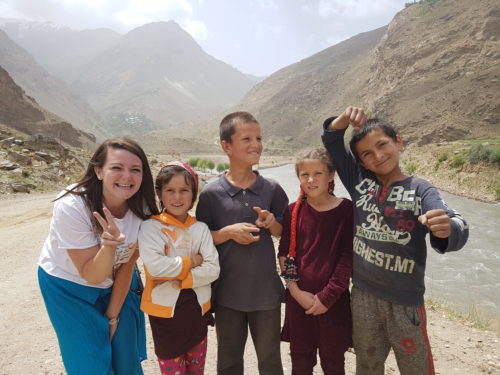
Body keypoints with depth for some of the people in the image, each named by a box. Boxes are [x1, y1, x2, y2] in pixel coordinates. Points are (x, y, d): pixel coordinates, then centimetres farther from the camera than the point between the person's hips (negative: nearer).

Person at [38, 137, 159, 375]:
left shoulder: (142, 208, -20)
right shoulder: (71, 207, -30)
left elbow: (127, 265, -9)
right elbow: (91, 275, -26)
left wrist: (113, 315, -2)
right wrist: (109, 246, -46)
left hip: (117, 283, 3)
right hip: (69, 288, -3)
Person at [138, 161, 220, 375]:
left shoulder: (200, 228, 0)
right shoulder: (151, 227, -10)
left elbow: (213, 269, -8)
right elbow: (155, 266, -24)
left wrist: (178, 278, -17)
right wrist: (190, 262, -14)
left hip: (196, 309, 4)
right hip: (165, 310, -3)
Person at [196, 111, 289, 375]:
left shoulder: (272, 189, -4)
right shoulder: (212, 193, -9)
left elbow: (285, 233, 7)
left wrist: (272, 222, -14)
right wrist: (228, 232, -19)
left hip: (266, 289, 1)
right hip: (228, 291, -1)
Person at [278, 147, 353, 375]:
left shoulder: (346, 210, -8)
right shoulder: (294, 211, 0)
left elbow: (348, 257, -9)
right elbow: (284, 254, 1)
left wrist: (327, 296, -12)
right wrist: (296, 290, -8)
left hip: (333, 300, -2)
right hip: (299, 298, 2)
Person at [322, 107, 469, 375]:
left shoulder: (420, 190, -11)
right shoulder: (359, 181, -2)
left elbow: (456, 230, -27)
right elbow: (332, 141, 3)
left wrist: (447, 229, -49)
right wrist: (345, 118, -15)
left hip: (405, 300, -3)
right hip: (363, 296, 3)